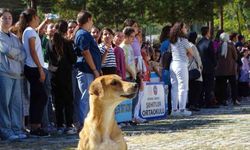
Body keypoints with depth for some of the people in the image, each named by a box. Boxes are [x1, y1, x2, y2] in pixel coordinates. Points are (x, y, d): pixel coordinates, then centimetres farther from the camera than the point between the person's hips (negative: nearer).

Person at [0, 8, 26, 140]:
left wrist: (14, 54, -5)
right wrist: (18, 52, 4)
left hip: (16, 73, 6)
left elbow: (23, 54, 11)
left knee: (17, 102, 4)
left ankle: (17, 128, 8)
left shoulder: (15, 38, 21)